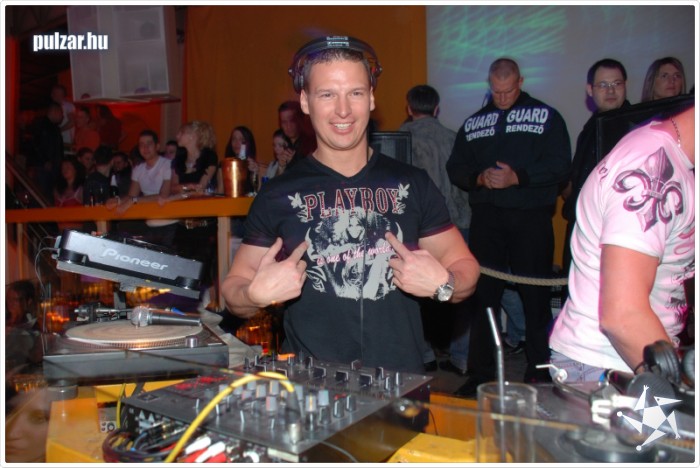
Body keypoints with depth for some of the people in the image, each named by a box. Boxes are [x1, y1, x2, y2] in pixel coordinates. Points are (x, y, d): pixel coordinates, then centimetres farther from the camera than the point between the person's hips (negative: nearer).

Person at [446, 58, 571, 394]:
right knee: (483, 294, 5)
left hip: (531, 217, -3)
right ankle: (480, 373, 14)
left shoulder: (546, 117, 6)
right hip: (486, 218, 3)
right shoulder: (473, 123, 16)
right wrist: (479, 178, -8)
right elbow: (455, 168, 12)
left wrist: (517, 177, -16)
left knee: (536, 297, 2)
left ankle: (540, 374, 16)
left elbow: (560, 164, -5)